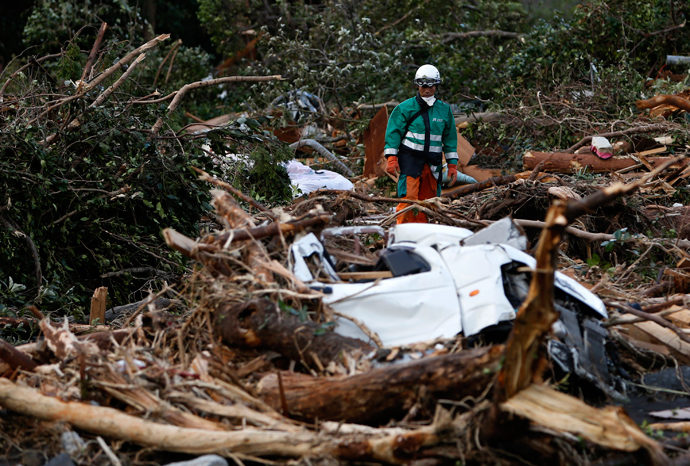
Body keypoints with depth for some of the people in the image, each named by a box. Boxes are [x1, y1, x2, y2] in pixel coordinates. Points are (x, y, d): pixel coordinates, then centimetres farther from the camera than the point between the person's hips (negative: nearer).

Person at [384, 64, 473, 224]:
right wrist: (391, 158, -9)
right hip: (410, 158, -4)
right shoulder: (405, 108, 1)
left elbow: (450, 137, 16)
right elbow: (393, 132, 0)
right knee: (408, 198, -14)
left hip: (433, 162, 4)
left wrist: (452, 164, 12)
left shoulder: (444, 110, 12)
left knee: (427, 200, 5)